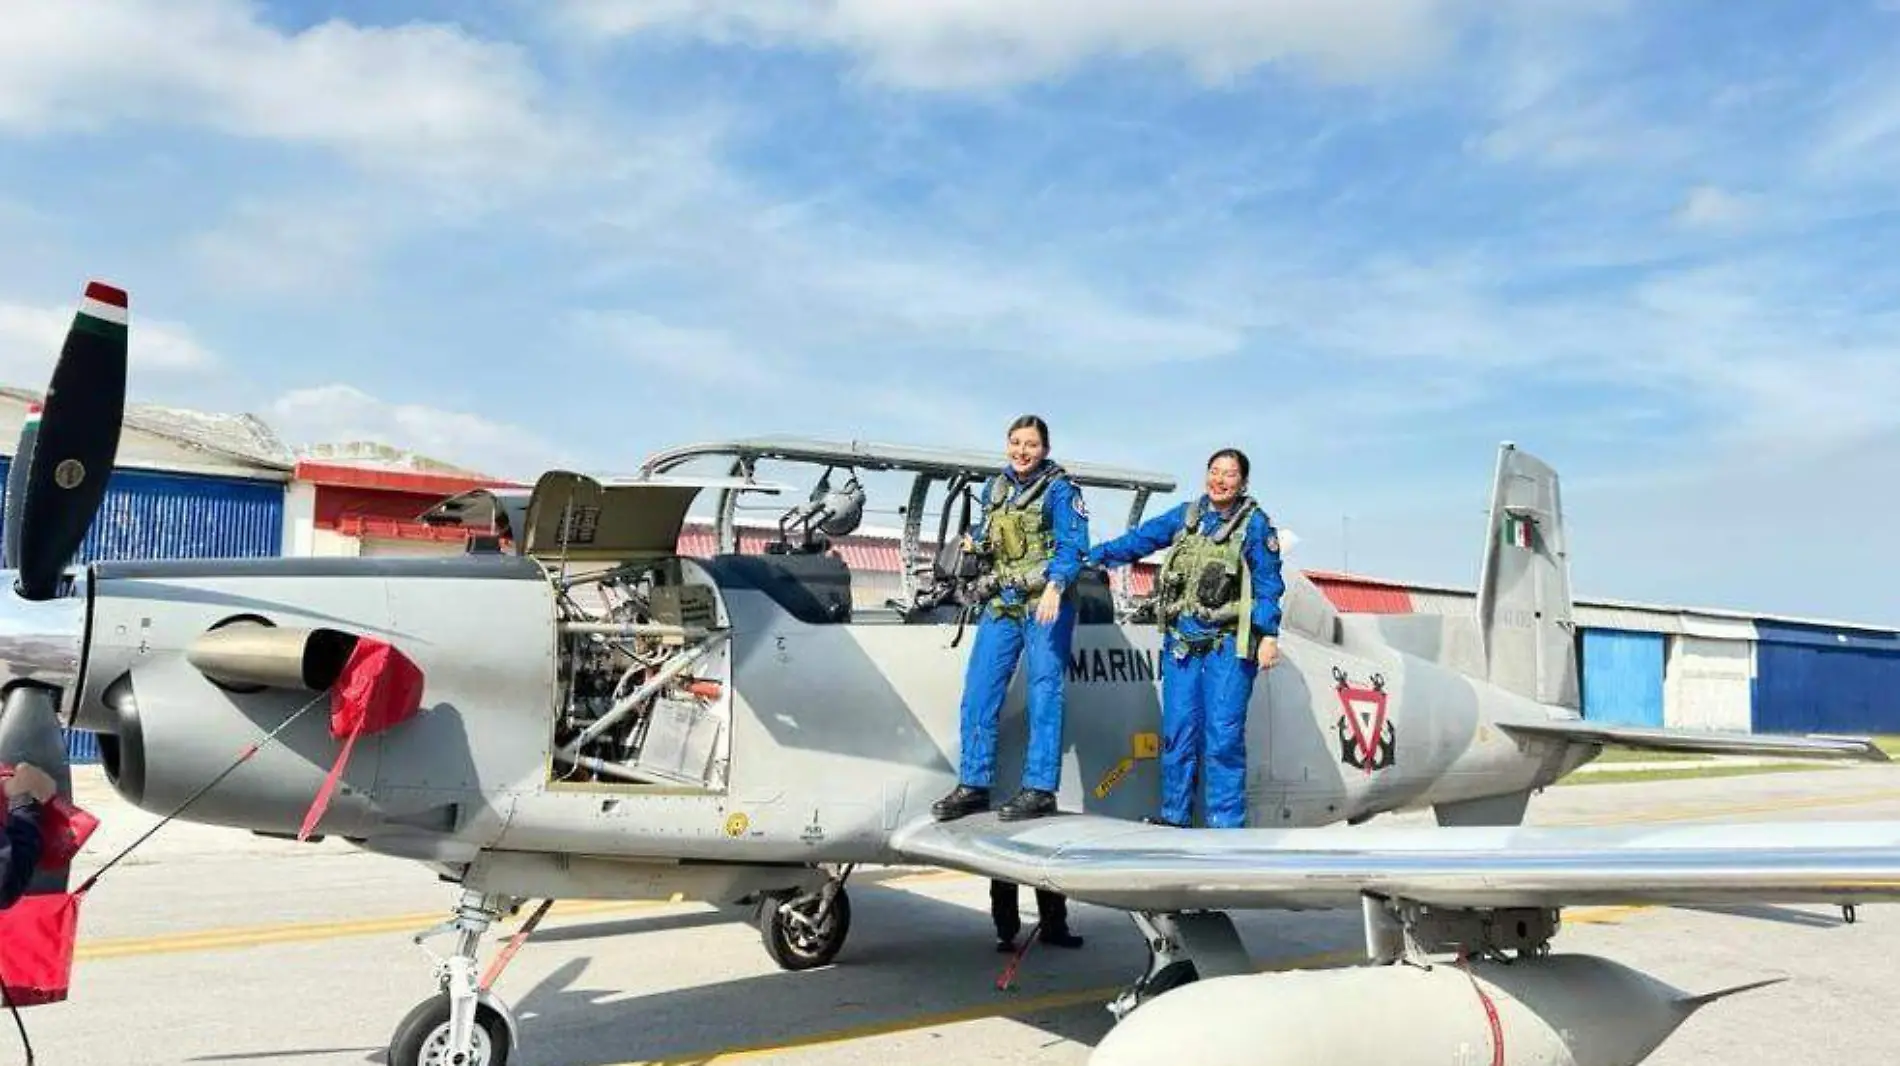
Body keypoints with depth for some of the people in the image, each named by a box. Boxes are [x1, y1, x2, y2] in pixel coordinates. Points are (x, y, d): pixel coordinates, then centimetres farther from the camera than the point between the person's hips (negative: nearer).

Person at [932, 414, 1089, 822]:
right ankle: (973, 785, 12)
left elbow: (1073, 545, -14)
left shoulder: (1060, 490, -4)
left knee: (1044, 694, -5)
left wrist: (1055, 587, -28)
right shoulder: (994, 488, 15)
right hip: (1001, 605, 7)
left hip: (1045, 605, -6)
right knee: (978, 692, 4)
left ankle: (1039, 789, -1)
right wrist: (974, 539, 8)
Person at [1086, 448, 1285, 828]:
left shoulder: (1255, 524, 1)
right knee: (1177, 730, 5)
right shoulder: (1185, 516, 12)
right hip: (1181, 640, 4)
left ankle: (1225, 823, 3)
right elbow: (1139, 539, 19)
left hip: (1228, 645, -4)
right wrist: (1091, 556, 17)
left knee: (1223, 735, -6)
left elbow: (1268, 583, -1)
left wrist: (1268, 635, -9)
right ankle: (1173, 816, 16)